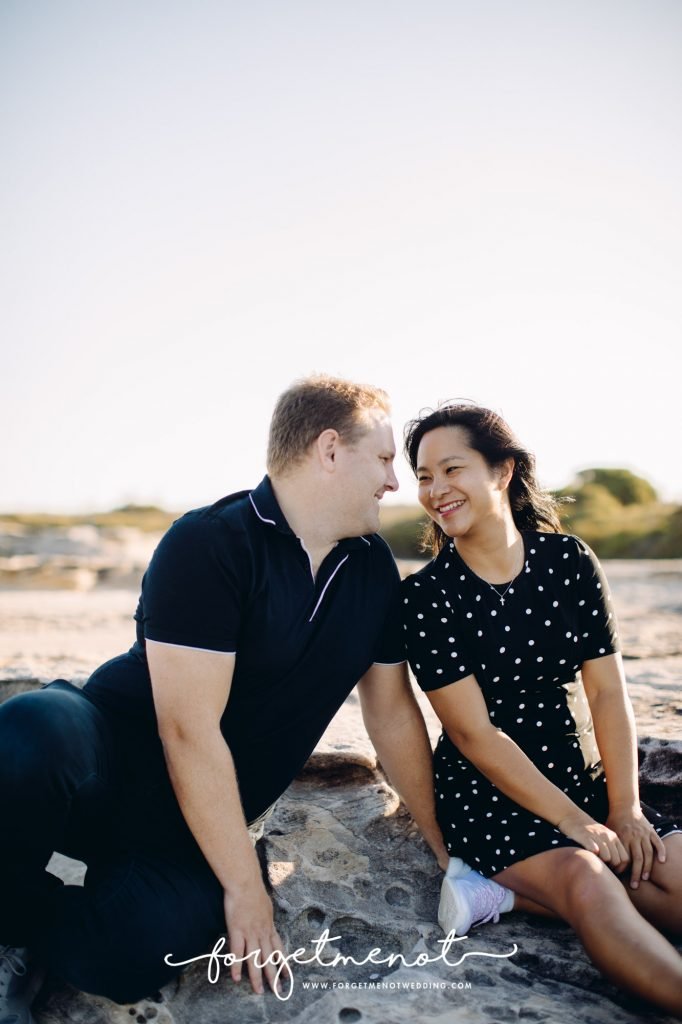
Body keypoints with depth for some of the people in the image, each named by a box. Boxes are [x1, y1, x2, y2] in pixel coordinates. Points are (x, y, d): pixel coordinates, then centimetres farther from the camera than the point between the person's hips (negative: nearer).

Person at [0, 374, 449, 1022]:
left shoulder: (373, 567, 3)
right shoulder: (209, 543, -18)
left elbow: (392, 712, 11)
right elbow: (190, 731, -21)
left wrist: (443, 845, 14)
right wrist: (245, 887, -16)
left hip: (206, 822, 5)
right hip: (110, 766, -4)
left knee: (128, 959, -26)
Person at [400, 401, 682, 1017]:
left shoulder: (569, 561, -2)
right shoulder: (425, 596, -12)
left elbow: (608, 692, -1)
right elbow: (475, 734, -14)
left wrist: (625, 810, -9)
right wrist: (576, 823, -16)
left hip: (581, 779, 5)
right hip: (487, 796, -4)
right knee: (588, 881, -30)